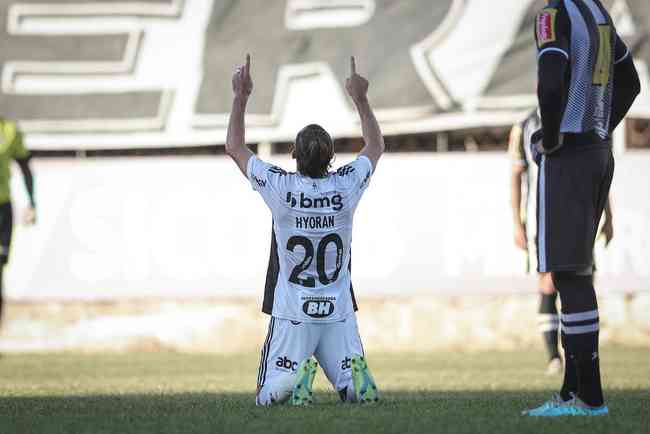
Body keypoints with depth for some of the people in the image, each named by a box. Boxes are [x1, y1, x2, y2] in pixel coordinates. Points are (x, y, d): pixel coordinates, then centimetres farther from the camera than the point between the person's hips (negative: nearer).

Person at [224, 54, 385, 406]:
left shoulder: (280, 188, -13)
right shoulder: (345, 187, -8)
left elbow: (234, 147, 4)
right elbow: (376, 146, 14)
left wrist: (240, 97, 10)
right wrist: (360, 98, 21)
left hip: (292, 314, -1)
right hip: (339, 312, 2)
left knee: (267, 396, 4)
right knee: (361, 393, 7)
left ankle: (296, 377, -27)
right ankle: (355, 375, -26)